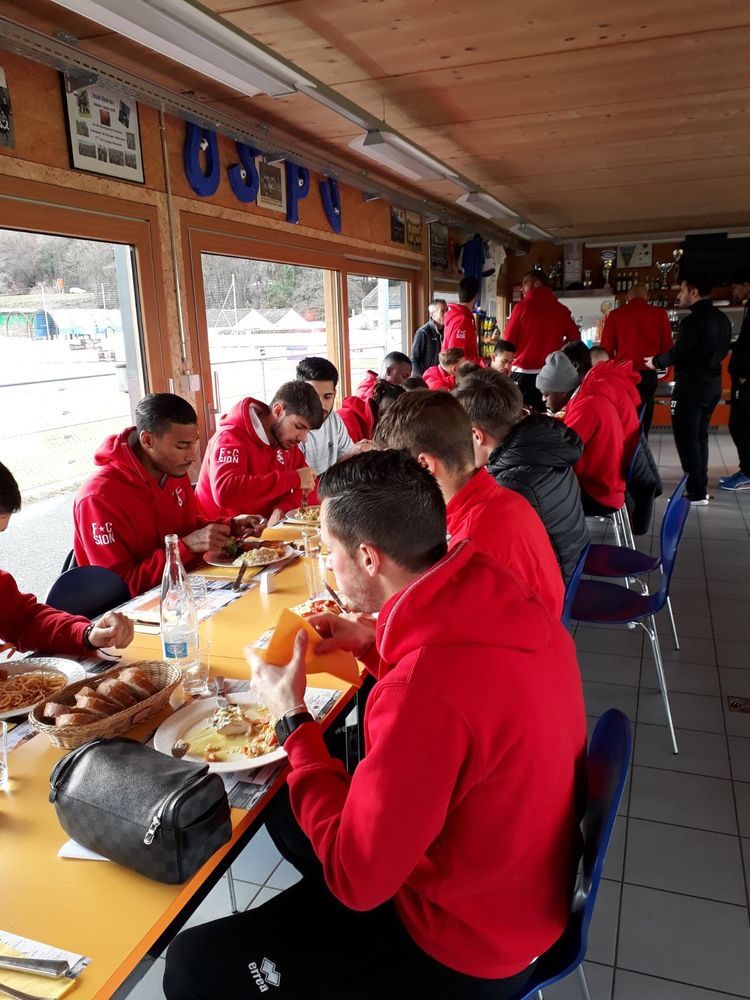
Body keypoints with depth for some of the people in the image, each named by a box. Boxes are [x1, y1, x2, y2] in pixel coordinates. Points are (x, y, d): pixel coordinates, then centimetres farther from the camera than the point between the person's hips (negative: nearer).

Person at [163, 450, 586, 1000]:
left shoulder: (424, 697, -39)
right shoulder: (501, 598, -12)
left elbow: (356, 879, -24)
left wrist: (292, 718, -18)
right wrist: (376, 646, -1)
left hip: (466, 944, -8)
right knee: (292, 815, 25)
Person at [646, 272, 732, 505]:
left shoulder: (693, 320, -17)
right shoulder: (722, 319, 10)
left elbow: (679, 354, -19)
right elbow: (721, 352, 17)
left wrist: (656, 362, -3)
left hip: (691, 386, -9)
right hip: (712, 385, 9)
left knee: (686, 438, -3)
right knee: (699, 437, 17)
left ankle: (696, 493, -3)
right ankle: (700, 487, 22)